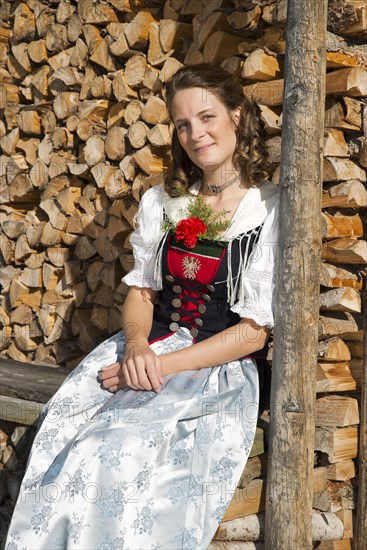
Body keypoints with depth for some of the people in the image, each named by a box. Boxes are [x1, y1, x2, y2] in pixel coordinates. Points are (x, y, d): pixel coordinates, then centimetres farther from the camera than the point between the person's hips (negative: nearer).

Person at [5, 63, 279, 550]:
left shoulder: (272, 212, -5)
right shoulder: (160, 202, 11)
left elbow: (255, 330, -8)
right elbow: (141, 290, 12)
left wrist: (165, 365, -15)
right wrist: (137, 347, -11)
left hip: (224, 369, -4)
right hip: (146, 352, 4)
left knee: (118, 457, -28)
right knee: (59, 433, -22)